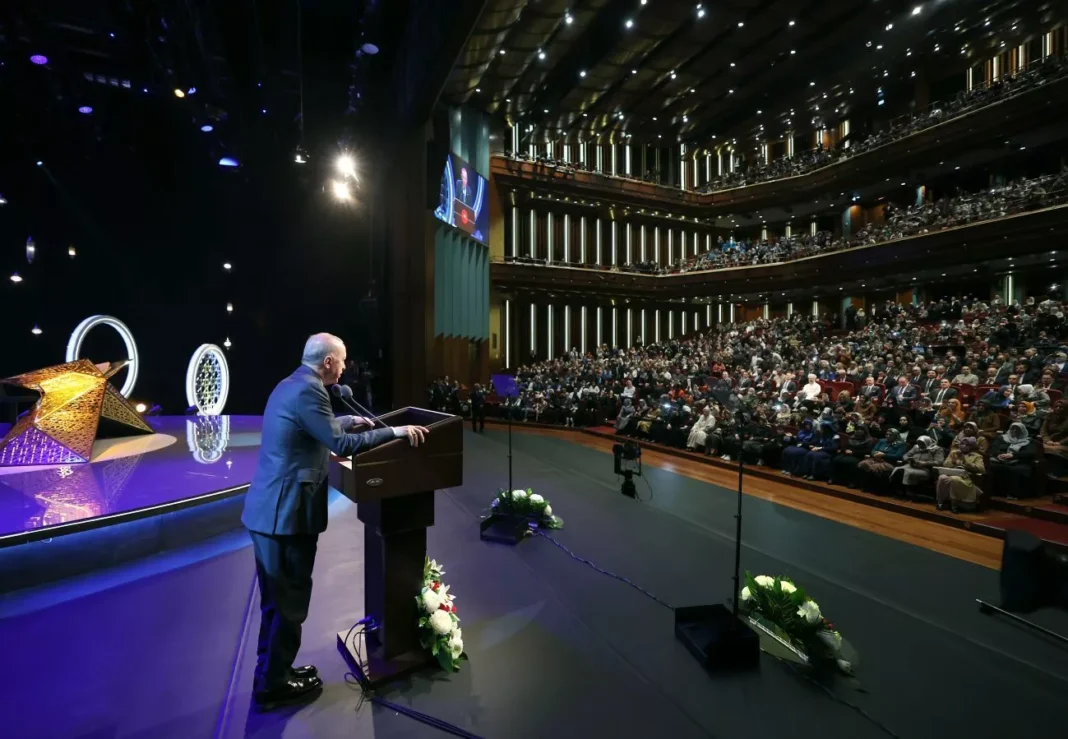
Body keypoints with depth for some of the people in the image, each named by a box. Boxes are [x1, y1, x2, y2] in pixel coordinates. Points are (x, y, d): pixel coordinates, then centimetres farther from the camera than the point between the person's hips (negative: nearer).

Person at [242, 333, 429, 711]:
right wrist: (395, 431, -20)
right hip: (285, 513, -10)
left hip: (268, 509, 10)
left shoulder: (290, 385, 11)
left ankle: (273, 671, 37)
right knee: (289, 601, 6)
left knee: (277, 599, 22)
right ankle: (271, 686, 22)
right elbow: (342, 445, -25)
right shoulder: (308, 391, -20)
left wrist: (349, 420, 30)